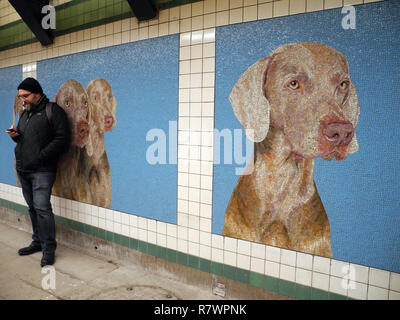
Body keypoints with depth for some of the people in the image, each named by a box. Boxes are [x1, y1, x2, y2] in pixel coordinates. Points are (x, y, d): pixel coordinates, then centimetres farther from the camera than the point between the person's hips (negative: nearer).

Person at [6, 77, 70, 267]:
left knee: (42, 207, -11)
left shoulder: (53, 110, -4)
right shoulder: (25, 113, 21)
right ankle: (38, 242, 25)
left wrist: (41, 156, -17)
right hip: (22, 169, 8)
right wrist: (15, 135, 4)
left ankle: (48, 249, -1)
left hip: (42, 170, -7)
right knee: (32, 208, 13)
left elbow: (62, 138, -12)